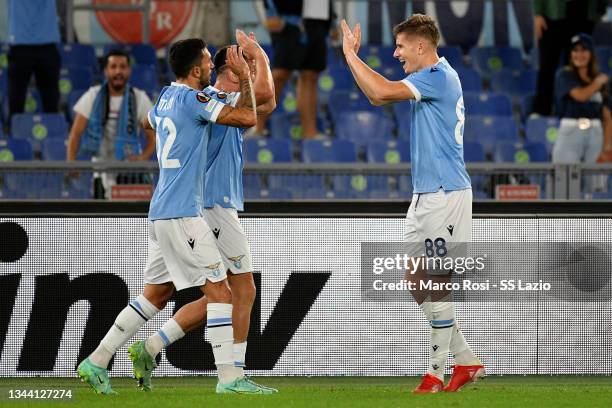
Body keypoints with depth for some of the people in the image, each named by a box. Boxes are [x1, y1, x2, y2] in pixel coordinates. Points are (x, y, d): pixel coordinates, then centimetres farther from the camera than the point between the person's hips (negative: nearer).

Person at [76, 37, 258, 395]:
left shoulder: (167, 97, 14)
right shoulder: (192, 99, -13)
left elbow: (147, 122, 38)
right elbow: (248, 118, -17)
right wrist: (245, 78, -3)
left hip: (162, 213, 9)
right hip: (182, 214, -9)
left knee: (155, 295, 14)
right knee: (219, 291, -8)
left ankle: (96, 363, 14)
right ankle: (229, 378, -11)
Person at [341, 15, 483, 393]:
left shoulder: (439, 76, -15)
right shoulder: (433, 78, 15)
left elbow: (382, 91, -25)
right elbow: (379, 95, 23)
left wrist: (351, 54, -15)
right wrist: (353, 56, 14)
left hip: (445, 194, -10)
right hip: (427, 194, 10)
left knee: (436, 283, -6)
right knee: (416, 280, 10)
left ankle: (437, 374, 0)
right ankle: (466, 360, 15)